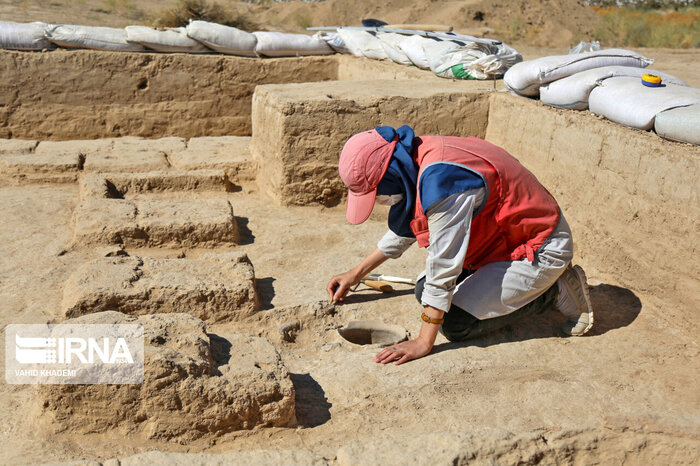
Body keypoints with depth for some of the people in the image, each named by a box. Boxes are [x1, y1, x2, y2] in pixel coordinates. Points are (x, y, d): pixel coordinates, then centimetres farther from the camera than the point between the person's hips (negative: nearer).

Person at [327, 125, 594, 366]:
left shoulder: (440, 177, -32)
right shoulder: (413, 162, -2)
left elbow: (444, 264, -29)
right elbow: (403, 227, 17)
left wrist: (424, 343, -22)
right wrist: (356, 274, 22)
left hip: (542, 250, -10)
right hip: (507, 236, 10)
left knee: (455, 323, -16)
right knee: (424, 290, 7)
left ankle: (556, 292, 0)